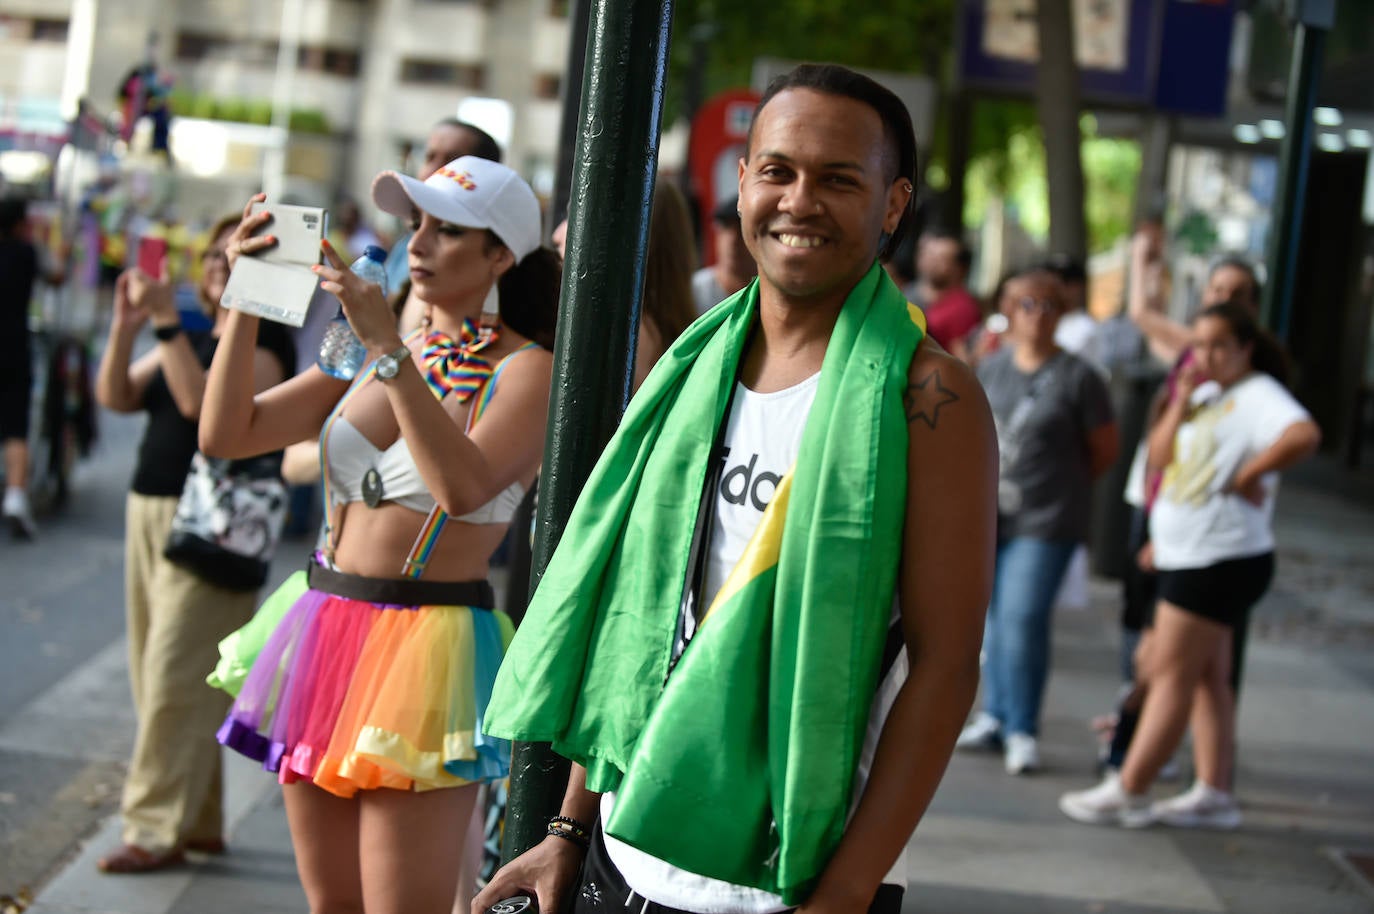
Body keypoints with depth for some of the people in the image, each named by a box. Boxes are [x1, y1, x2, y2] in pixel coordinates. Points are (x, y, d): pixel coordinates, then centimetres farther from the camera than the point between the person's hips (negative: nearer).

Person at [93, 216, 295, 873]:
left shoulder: (265, 343, -7)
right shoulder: (197, 337, 17)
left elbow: (203, 401, -22)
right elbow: (116, 396, 11)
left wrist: (166, 324, -24)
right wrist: (126, 326, -2)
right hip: (149, 512, 9)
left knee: (177, 680, -10)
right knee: (157, 678, 10)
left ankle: (158, 828, -4)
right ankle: (198, 820, 19)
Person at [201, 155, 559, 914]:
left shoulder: (525, 370, -5)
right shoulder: (367, 351, 12)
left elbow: (463, 486, -23)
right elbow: (226, 434, 6)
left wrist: (390, 353, -24)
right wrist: (245, 304, -4)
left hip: (428, 643, -6)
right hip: (322, 624, 6)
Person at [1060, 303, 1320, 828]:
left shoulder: (1258, 396, -14)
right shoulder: (1206, 396, 14)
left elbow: (1304, 435, -34)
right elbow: (1159, 458, 9)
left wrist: (1247, 476, -25)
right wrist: (1182, 402, -4)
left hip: (1222, 560, -10)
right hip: (1187, 555, 10)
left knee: (1172, 672, -7)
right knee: (1206, 677, 11)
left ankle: (1128, 792, -3)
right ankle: (1213, 795, 15)